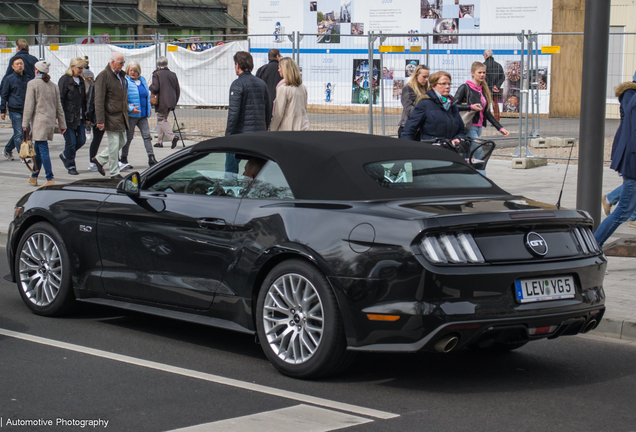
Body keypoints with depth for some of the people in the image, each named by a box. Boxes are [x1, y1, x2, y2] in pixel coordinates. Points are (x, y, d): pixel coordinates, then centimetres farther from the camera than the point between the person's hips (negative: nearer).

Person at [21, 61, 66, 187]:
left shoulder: (32, 84, -6)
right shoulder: (53, 85, 12)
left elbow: (29, 105, -9)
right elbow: (59, 107, 13)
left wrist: (25, 123, -6)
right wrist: (62, 124, 17)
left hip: (39, 120, -6)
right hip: (50, 120, 6)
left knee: (43, 149, -7)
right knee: (38, 148, 16)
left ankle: (50, 179, -12)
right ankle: (34, 177, 23)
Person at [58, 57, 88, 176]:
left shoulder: (81, 80, 13)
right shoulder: (65, 79, -9)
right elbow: (60, 99, -12)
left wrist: (85, 115, 15)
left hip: (79, 117, 7)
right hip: (68, 116, -7)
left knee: (81, 140, 5)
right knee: (71, 141, -4)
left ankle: (65, 155, 29)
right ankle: (70, 166, 10)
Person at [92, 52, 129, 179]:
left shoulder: (121, 75, 13)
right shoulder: (103, 76, -13)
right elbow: (99, 100, -16)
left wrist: (126, 110, 20)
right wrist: (100, 120, -19)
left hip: (121, 116, 8)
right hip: (111, 117, -8)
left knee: (122, 142, 14)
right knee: (114, 145, -4)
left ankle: (99, 159, 29)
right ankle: (114, 173, 5)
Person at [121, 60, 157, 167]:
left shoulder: (142, 80, 13)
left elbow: (147, 95, 24)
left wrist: (149, 108, 16)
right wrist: (130, 108, -22)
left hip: (143, 114, 6)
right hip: (131, 115, -6)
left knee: (147, 135, 0)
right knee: (128, 137, 3)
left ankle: (151, 158, -1)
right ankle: (123, 159, 16)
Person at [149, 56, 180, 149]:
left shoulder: (157, 74, -7)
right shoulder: (172, 74, 10)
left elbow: (155, 88, -16)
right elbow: (178, 90, 11)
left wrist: (150, 86, 7)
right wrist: (175, 102, 18)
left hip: (162, 102, -6)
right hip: (171, 102, 6)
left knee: (162, 120, -2)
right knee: (161, 120, 16)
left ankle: (172, 136, -24)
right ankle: (160, 141, 17)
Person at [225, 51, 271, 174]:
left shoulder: (238, 84, -9)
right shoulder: (262, 83, 12)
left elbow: (234, 112, -15)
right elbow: (268, 110, 15)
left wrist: (228, 134, -11)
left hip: (240, 133, -6)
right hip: (259, 133, 6)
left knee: (231, 168, 2)